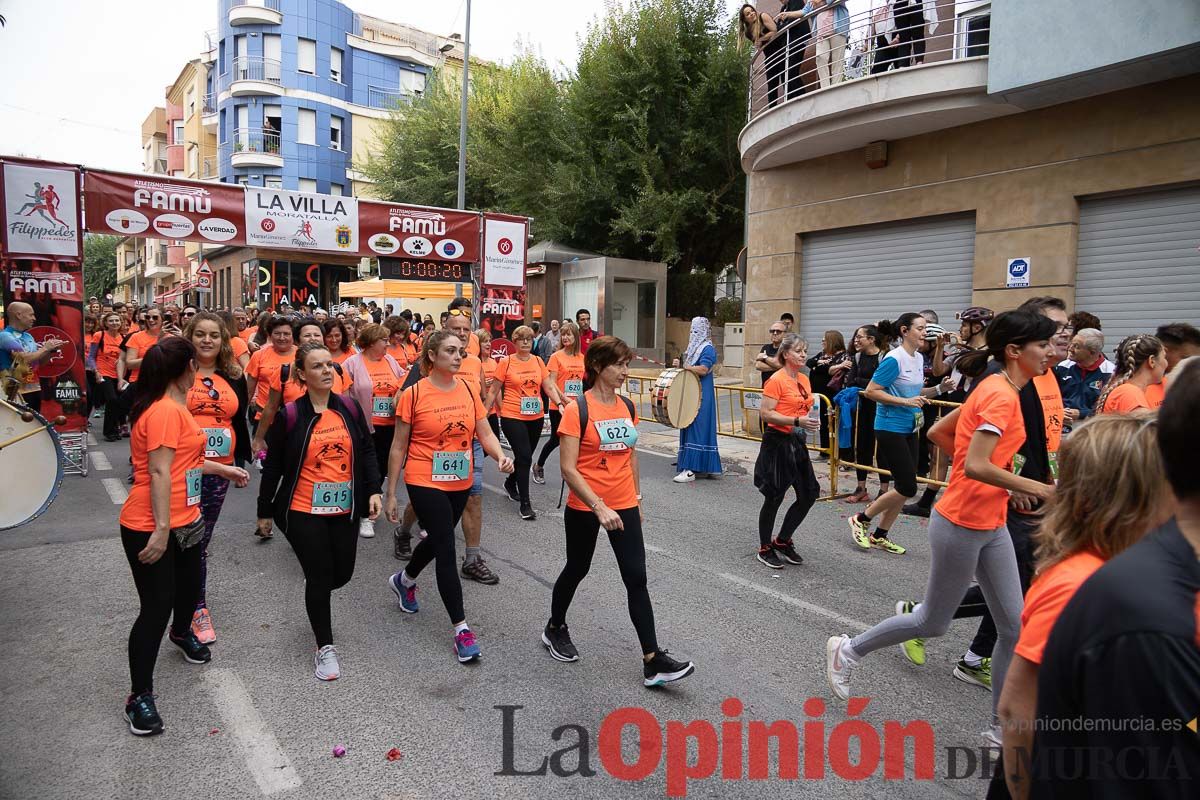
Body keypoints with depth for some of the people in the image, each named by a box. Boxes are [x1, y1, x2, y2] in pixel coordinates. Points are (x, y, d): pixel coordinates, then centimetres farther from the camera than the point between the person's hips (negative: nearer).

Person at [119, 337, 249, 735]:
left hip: (182, 521, 10)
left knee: (189, 582, 26)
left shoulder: (173, 408, 10)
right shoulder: (165, 411, -21)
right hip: (151, 529, -10)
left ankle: (182, 632, 56)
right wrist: (161, 530, -25)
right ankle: (140, 697, 12)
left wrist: (224, 469, 28)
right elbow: (159, 472, -25)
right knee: (157, 607, -2)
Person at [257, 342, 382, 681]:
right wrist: (264, 511, 4)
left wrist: (374, 490, -2)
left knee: (342, 574, 10)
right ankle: (325, 647, 18)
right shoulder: (290, 415, -9)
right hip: (304, 512, -3)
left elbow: (367, 450, 7)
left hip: (344, 510, 4)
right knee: (320, 577, 0)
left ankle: (317, 598, 47)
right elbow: (273, 466, -2)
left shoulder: (350, 408, 0)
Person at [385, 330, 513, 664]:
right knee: (447, 551, -6)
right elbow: (398, 447, -6)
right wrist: (390, 494, -4)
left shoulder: (469, 389, 0)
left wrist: (501, 456, -19)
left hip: (460, 483, 6)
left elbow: (485, 433, 2)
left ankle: (404, 580, 52)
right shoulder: (414, 394, -12)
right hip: (425, 483, -5)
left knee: (438, 540, 23)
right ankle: (461, 628, 5)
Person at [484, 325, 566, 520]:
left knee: (525, 456, 17)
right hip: (513, 417, -5)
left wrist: (560, 403, -8)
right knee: (525, 457, -11)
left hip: (536, 417, 5)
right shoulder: (506, 362, -5)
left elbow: (549, 387, 8)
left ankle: (510, 483, 45)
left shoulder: (538, 361, 6)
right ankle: (525, 504, -1)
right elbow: (493, 391, 0)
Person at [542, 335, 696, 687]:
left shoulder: (627, 406, 4)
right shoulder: (577, 410, -14)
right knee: (577, 569, 15)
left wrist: (636, 497, 16)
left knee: (636, 578, 0)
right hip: (584, 507, -4)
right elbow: (568, 468, -19)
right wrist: (600, 507, -26)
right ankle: (555, 629, 41)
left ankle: (653, 661, 4)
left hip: (624, 505, 4)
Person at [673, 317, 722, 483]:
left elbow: (702, 370, -23)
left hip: (701, 396, -9)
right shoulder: (694, 347, 18)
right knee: (689, 426, 10)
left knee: (696, 428, -11)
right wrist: (680, 365, 5)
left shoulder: (708, 349, -10)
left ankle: (691, 470, -13)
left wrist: (683, 366, -18)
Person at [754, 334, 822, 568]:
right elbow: (765, 413, -19)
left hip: (797, 443, 8)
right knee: (774, 498, 1)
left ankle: (782, 541, 25)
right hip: (777, 442, -8)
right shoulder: (776, 380, -13)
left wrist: (811, 420, 5)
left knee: (809, 494, 8)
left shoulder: (804, 380, 11)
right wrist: (797, 421, -25)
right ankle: (765, 549, 18)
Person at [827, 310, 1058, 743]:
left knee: (1014, 628, 10)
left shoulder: (995, 390, 9)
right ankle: (848, 650, 27)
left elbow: (937, 432, 15)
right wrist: (1038, 488, -22)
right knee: (933, 623, 8)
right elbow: (976, 467, -29)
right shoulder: (1001, 395, -20)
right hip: (961, 525, -9)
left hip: (991, 526, 9)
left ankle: (1002, 727, 24)